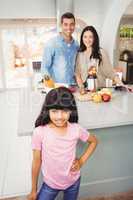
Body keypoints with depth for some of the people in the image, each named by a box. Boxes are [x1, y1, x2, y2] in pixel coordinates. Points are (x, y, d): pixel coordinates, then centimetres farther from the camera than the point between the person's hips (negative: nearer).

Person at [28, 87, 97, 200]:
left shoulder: (76, 129, -19)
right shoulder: (40, 132, -23)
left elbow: (94, 141, 1)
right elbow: (36, 162, -11)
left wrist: (82, 161, -8)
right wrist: (34, 190, -1)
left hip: (73, 182, 2)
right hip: (50, 183, -1)